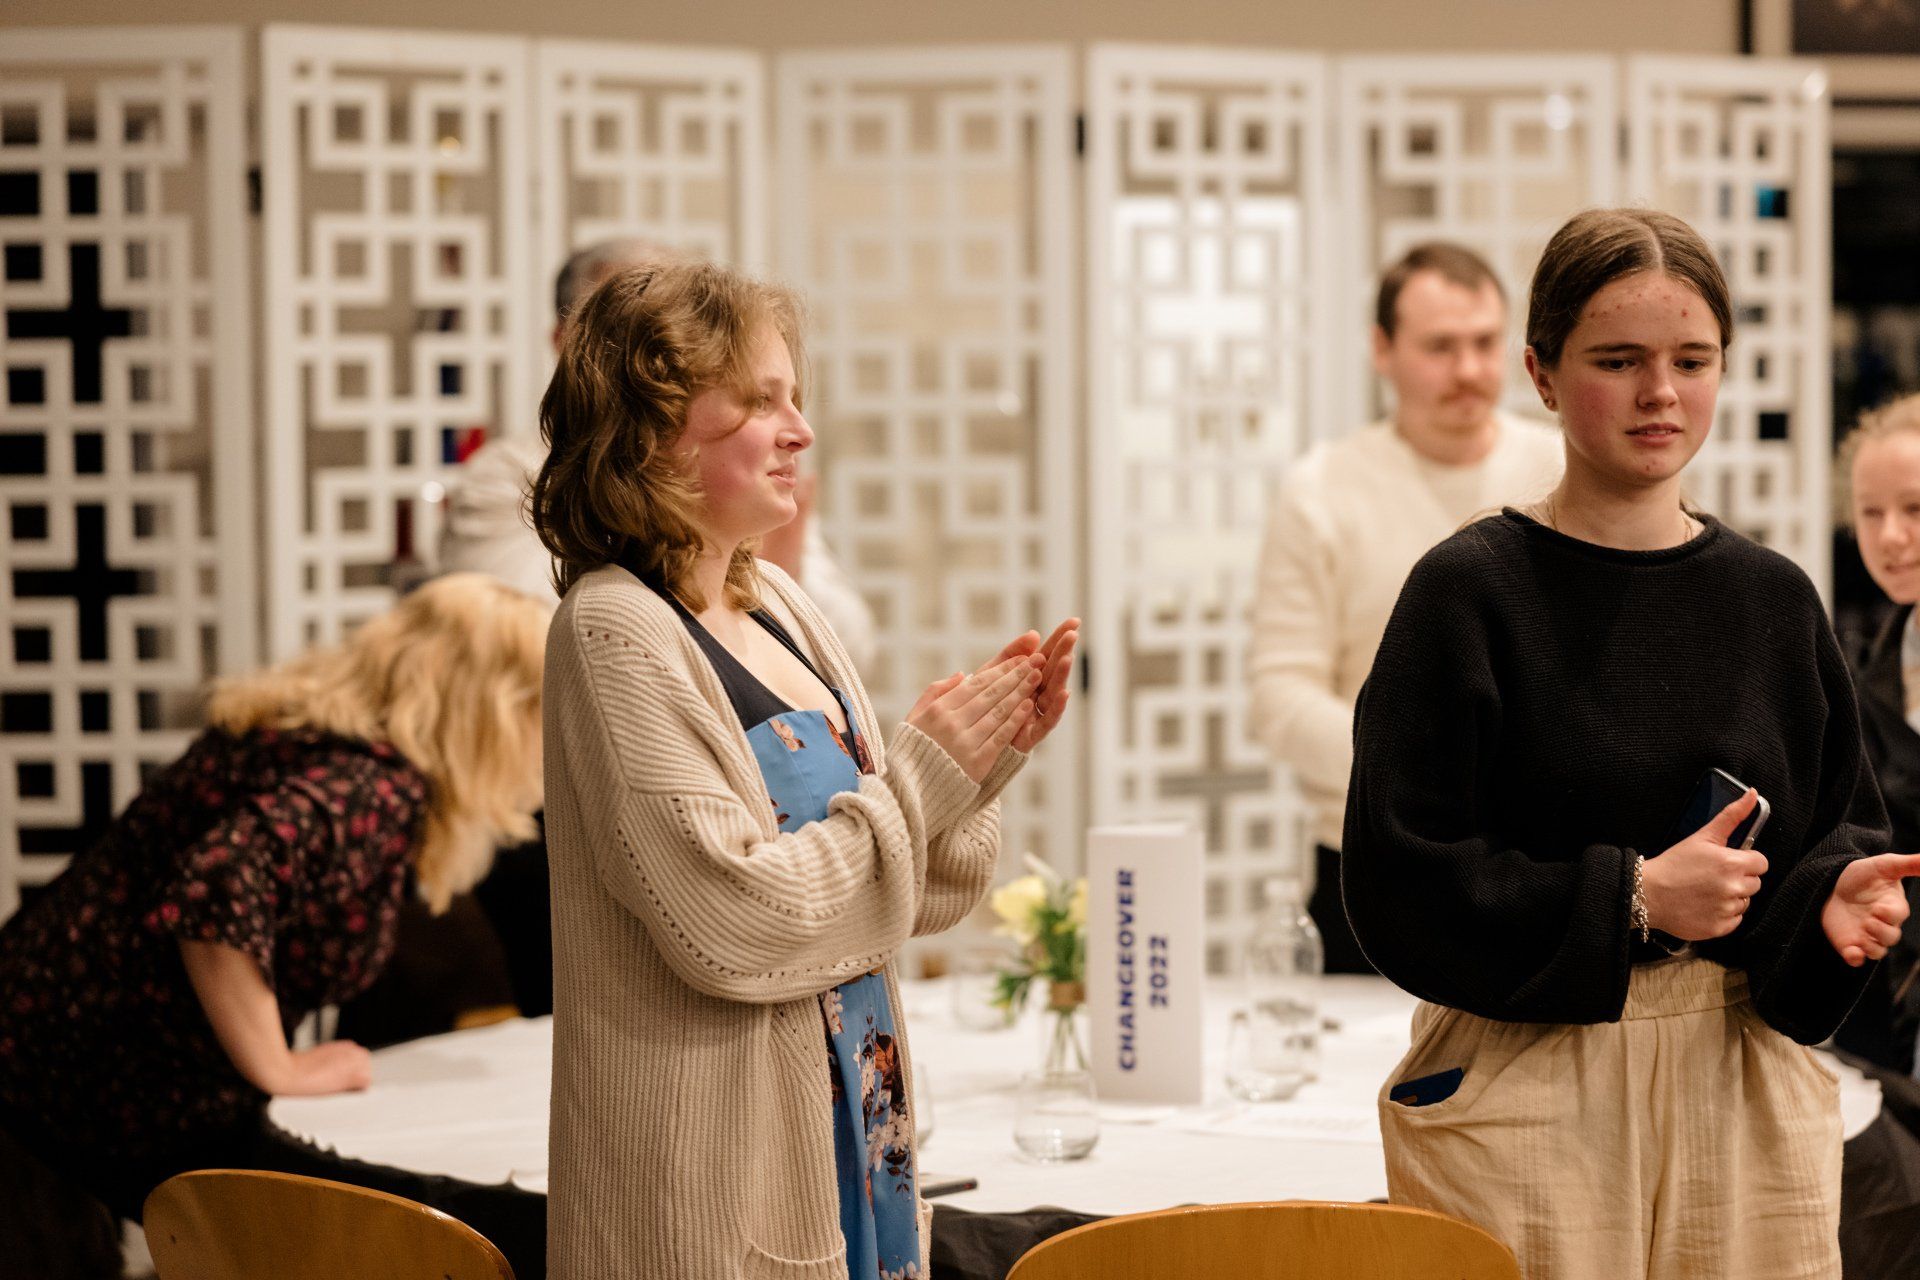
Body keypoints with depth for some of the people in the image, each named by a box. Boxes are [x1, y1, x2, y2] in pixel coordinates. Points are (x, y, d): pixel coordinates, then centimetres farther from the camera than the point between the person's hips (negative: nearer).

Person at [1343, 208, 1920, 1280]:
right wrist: (1630, 897, -16)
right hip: (1528, 1096, -4)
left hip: (1749, 1090, 4)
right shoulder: (1471, 590, -5)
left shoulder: (1774, 597, 8)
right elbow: (1398, 871, -10)